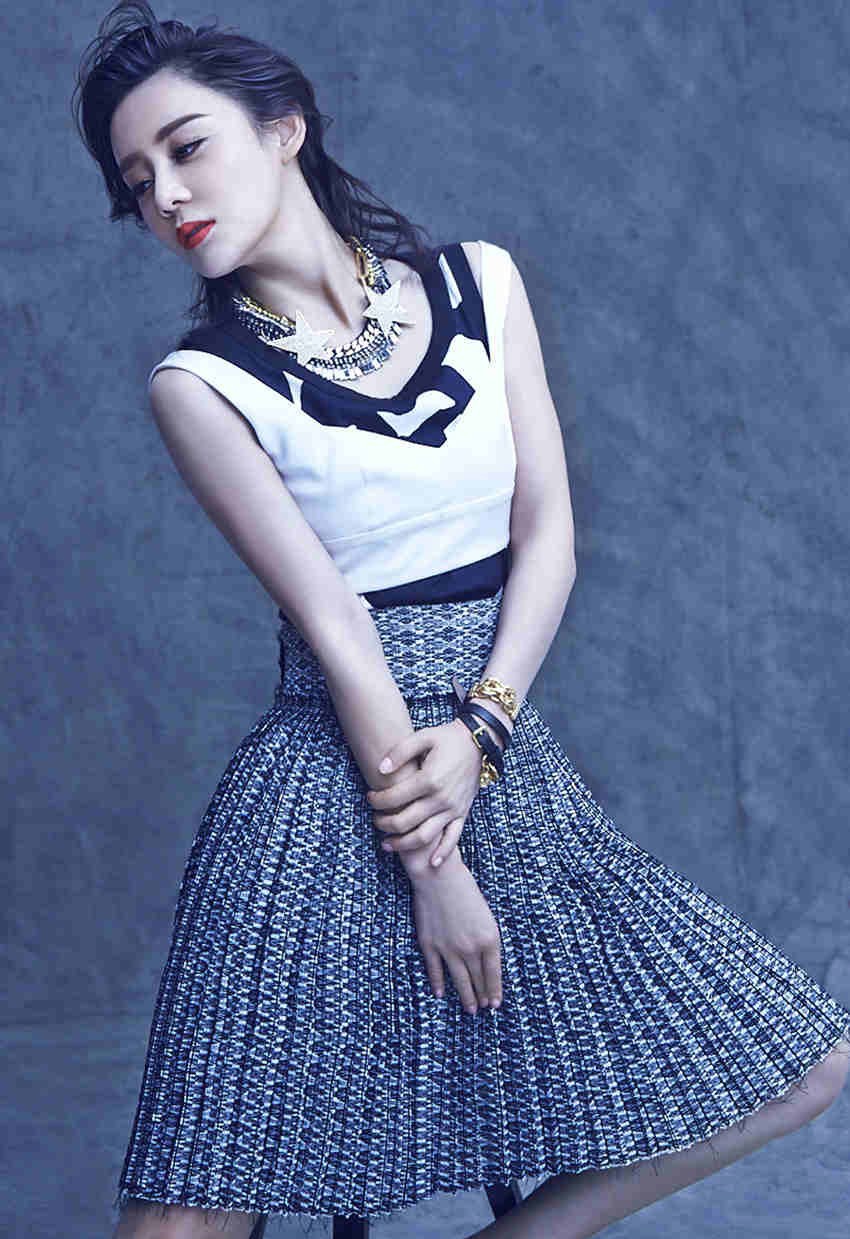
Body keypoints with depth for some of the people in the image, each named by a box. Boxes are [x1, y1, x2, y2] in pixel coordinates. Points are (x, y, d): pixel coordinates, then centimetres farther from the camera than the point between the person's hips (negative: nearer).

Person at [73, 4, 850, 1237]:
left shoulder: (480, 284, 5)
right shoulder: (202, 383, -5)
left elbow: (549, 533, 1)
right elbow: (333, 625, -11)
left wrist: (477, 731, -12)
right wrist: (432, 862, -11)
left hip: (507, 763, 4)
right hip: (327, 788, -4)